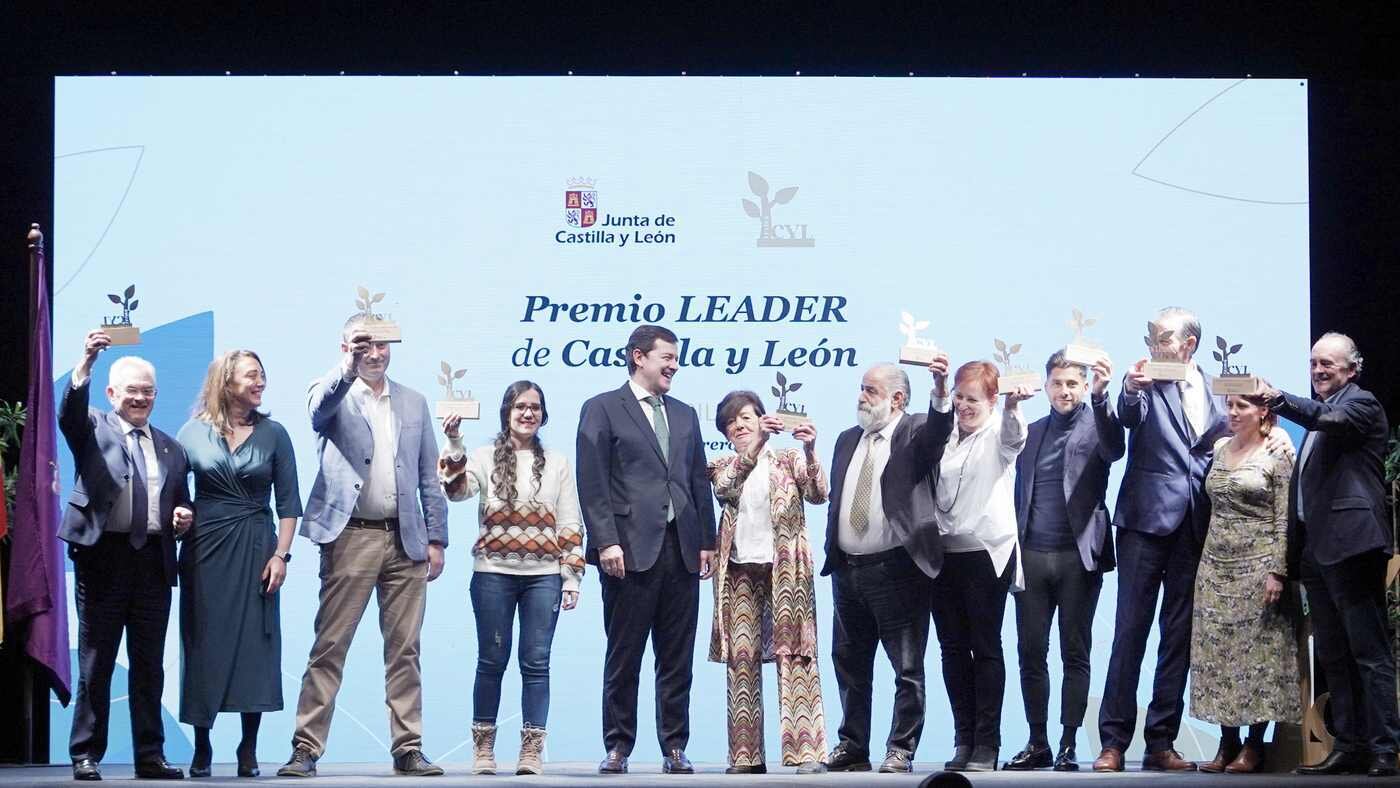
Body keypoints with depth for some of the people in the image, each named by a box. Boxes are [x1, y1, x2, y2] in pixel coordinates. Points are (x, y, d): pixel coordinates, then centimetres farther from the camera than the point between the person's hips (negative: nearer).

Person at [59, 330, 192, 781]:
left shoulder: (171, 449, 19)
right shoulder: (93, 431, 7)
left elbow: (180, 502, 24)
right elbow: (70, 411, -15)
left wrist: (183, 515, 0)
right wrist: (86, 361, -29)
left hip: (154, 561, 4)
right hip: (103, 558, -4)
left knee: (149, 665, 6)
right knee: (95, 664, 0)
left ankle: (150, 757, 11)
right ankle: (86, 756, 4)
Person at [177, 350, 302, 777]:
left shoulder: (273, 434, 5)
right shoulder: (194, 433, 4)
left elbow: (289, 502, 4)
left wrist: (281, 555, -4)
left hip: (255, 550, 0)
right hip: (205, 550, 0)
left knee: (254, 647, -2)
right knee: (204, 646, 1)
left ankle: (249, 750, 4)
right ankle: (202, 747, 7)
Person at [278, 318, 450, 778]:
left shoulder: (413, 403, 15)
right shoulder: (334, 398, 4)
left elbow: (429, 477, 14)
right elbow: (318, 408, -23)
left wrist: (436, 538, 8)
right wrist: (349, 365, -35)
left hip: (405, 541, 4)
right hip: (351, 538, -4)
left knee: (405, 650, 5)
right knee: (329, 647, -4)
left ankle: (408, 749, 9)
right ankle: (306, 748, -3)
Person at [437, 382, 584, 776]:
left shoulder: (557, 463, 10)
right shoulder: (486, 457, 4)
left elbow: (570, 525, 9)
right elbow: (459, 489, -15)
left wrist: (572, 577, 3)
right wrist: (454, 444, -27)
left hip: (543, 576, 1)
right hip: (494, 573, -1)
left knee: (536, 663, 0)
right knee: (491, 660, 3)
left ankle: (532, 750, 2)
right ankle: (482, 747, 11)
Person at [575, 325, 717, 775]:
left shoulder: (684, 415, 18)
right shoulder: (602, 409, 1)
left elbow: (699, 482, 18)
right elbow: (592, 483, -6)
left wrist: (707, 542, 11)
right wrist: (606, 542, -14)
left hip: (681, 551, 5)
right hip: (631, 550, -5)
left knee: (677, 660, 6)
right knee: (624, 657, 0)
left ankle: (675, 747, 11)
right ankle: (618, 747, 7)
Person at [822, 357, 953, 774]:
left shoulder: (916, 433, -3)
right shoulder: (848, 440, 15)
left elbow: (938, 432, -26)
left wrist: (941, 392, -43)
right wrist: (832, 555, 12)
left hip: (897, 568, -7)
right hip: (848, 569, 7)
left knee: (908, 668, -2)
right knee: (849, 663, 13)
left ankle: (901, 751, 4)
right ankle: (853, 747, 23)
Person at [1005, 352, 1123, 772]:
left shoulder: (1096, 424, 2)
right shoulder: (1031, 432, 15)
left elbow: (1114, 449, -21)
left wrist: (1102, 395, -35)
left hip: (1078, 557, -4)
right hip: (1032, 556, 4)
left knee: (1075, 653, 0)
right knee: (1030, 653, 4)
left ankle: (1068, 746, 2)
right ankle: (1038, 743, 11)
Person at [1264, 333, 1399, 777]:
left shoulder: (1361, 404, -1)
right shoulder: (1319, 414, 24)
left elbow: (1332, 419, -25)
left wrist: (1280, 401, -34)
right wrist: (1294, 551, 18)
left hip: (1350, 543, -9)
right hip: (1317, 548, 9)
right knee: (1333, 656, 9)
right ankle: (1348, 745, 12)